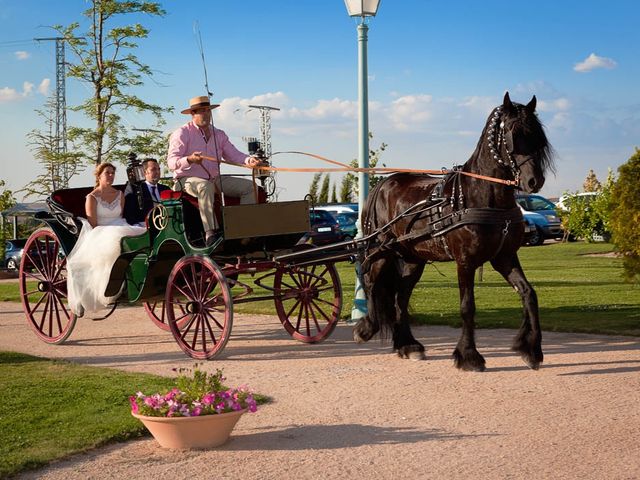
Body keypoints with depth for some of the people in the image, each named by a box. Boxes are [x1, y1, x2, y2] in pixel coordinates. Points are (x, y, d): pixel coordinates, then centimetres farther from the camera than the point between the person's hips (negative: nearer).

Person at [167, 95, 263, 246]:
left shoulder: (219, 135, 15)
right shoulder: (182, 133, -5)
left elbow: (233, 155, 7)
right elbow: (172, 161, -15)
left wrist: (248, 160, -15)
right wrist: (189, 160, -37)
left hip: (214, 179, 6)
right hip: (188, 180, -6)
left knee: (248, 186, -6)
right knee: (205, 186, -41)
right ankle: (211, 232, -44)